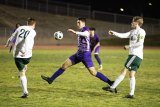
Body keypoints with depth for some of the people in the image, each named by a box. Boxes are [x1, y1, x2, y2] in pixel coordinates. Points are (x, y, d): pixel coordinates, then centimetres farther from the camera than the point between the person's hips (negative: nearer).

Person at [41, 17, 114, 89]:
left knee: (93, 72, -12)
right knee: (64, 65, 6)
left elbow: (86, 34, -35)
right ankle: (51, 79, 13)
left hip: (85, 54, -9)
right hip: (79, 54, 9)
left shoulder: (85, 29, -9)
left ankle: (110, 83, -7)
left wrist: (75, 32, -44)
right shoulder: (81, 31, 18)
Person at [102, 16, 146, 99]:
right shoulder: (132, 31, 20)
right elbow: (123, 35, 11)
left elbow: (140, 43, -17)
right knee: (131, 75, 5)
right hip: (133, 55, 9)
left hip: (136, 55, -9)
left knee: (124, 71, -10)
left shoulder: (141, 31, -7)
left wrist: (129, 46, -13)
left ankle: (112, 87, -10)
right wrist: (114, 33, -1)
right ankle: (131, 94, 4)